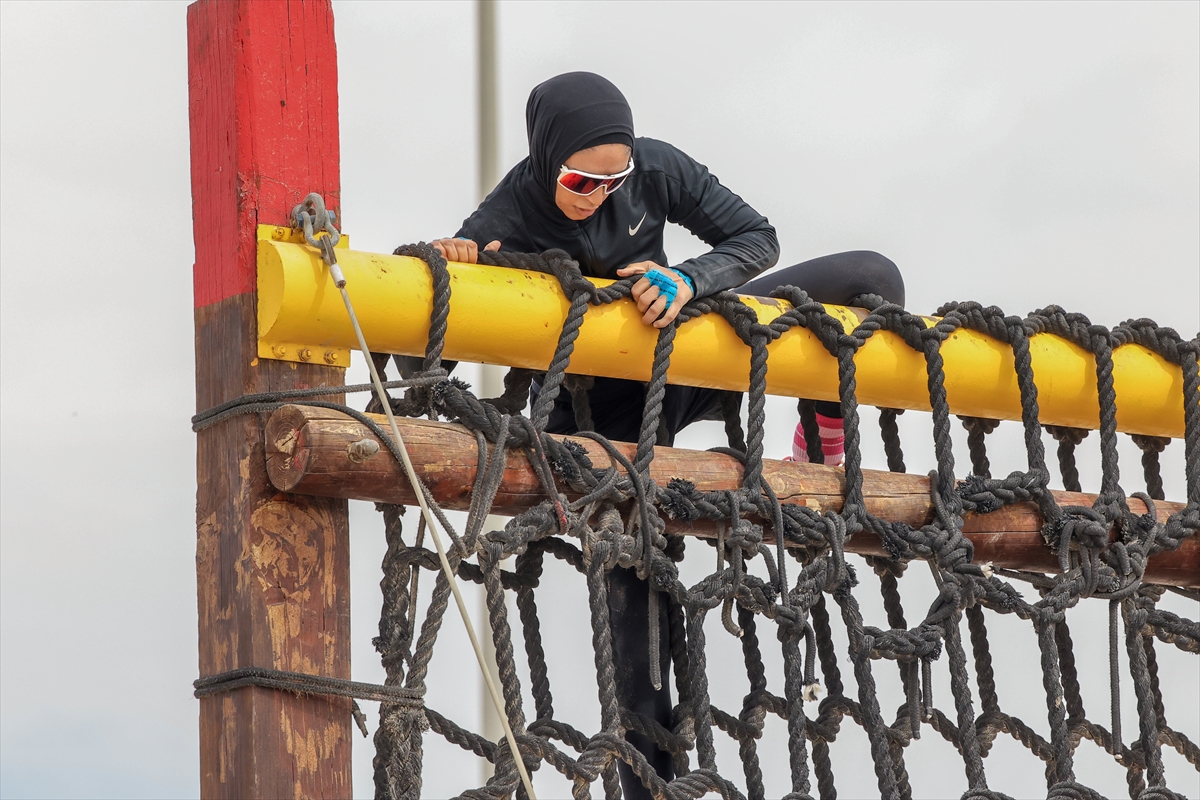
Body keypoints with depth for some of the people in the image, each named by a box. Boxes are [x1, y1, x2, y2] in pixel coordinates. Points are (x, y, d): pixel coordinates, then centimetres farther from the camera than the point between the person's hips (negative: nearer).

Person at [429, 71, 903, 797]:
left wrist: (689, 279, -34)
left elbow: (758, 238, -14)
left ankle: (822, 449, 13)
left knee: (874, 279, -7)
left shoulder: (656, 169, -18)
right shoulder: (509, 220, -25)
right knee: (635, 576, -8)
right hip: (607, 408, -3)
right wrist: (443, 269, -46)